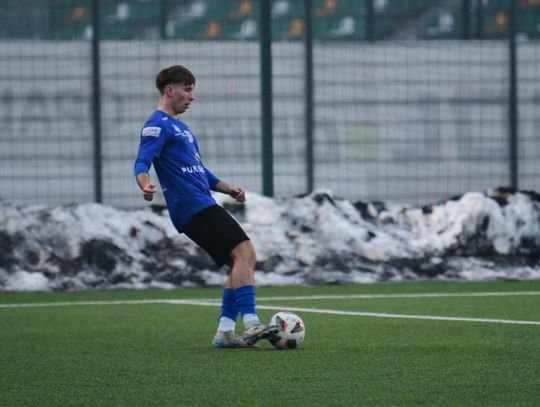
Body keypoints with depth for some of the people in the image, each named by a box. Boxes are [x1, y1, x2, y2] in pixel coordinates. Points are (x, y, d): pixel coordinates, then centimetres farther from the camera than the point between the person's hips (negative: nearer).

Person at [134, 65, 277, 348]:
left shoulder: (181, 128, 26)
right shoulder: (157, 126, -5)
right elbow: (142, 163, -18)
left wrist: (229, 189, 21)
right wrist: (145, 185, -40)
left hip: (204, 207, 10)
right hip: (194, 208, -10)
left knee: (241, 262, 8)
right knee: (244, 251, -20)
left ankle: (225, 332, 7)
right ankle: (251, 325, -30)